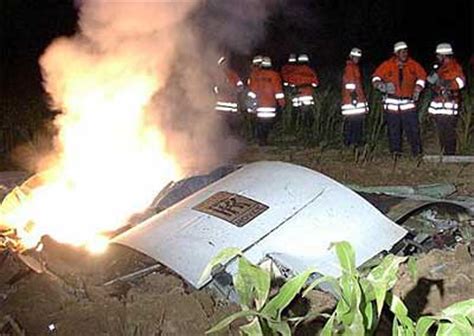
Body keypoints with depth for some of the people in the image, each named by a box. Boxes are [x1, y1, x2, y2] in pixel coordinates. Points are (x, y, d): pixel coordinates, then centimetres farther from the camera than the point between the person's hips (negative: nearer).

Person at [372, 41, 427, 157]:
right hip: (392, 102, 0)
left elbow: (422, 76, 14)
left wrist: (417, 90, 3)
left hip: (408, 102, 0)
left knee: (413, 127, -4)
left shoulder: (413, 65, 4)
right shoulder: (387, 65, 0)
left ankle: (417, 151, 3)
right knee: (393, 128, 4)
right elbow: (376, 76, 4)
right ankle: (395, 151, 14)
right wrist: (379, 85, -16)